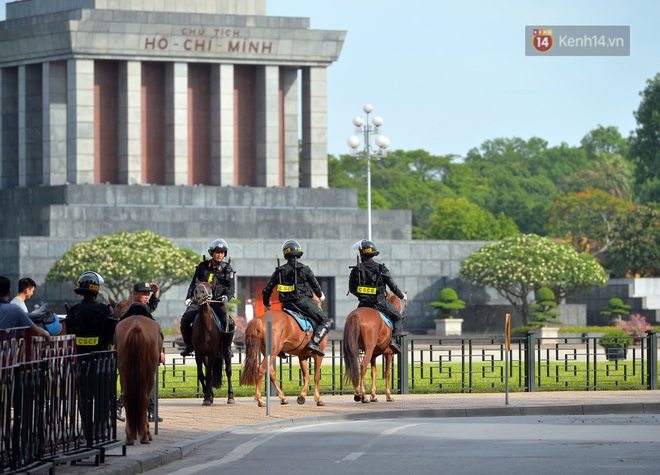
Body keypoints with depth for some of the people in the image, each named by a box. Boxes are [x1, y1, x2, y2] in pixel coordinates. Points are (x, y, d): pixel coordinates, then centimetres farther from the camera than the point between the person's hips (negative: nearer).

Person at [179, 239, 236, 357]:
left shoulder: (227, 269, 7)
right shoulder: (202, 266, 10)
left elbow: (231, 287, 5)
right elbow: (194, 283, 15)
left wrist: (227, 296, -16)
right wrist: (189, 297, 4)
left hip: (218, 301, -1)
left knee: (229, 324, -22)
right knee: (185, 320, -19)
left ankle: (227, 347, 5)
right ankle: (189, 345, 2)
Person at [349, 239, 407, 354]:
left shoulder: (356, 270, -1)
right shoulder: (381, 269, -6)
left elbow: (351, 289, 8)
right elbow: (393, 286, -1)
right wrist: (402, 296, 17)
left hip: (363, 303, 2)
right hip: (380, 302, -2)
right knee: (398, 318, 12)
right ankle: (395, 339, -11)